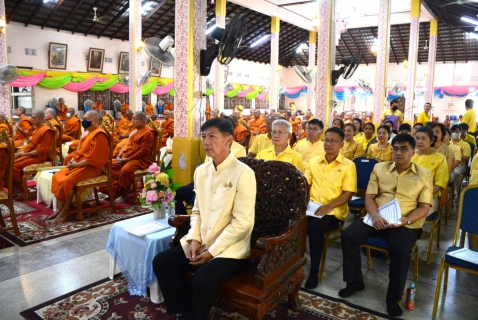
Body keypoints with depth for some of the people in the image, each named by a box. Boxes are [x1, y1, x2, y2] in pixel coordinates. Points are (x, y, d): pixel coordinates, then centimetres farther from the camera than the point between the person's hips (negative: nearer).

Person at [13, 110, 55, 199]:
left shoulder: (46, 131, -17)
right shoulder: (37, 129, 14)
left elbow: (41, 151, -21)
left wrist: (25, 154, -18)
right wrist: (21, 152, 5)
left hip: (38, 157, -10)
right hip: (30, 154, 10)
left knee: (14, 165, -20)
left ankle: (23, 189, -5)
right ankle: (18, 187, 6)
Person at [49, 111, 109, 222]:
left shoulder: (99, 135, -17)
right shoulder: (88, 132, 14)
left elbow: (93, 158, -22)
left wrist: (77, 164, -17)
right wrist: (73, 160, 2)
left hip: (92, 167, -10)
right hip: (81, 164, 10)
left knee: (68, 180, -25)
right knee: (57, 176, -4)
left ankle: (66, 209, -8)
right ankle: (60, 206, -3)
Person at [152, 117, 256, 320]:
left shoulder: (243, 174, -16)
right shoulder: (201, 171, 7)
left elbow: (242, 223, -18)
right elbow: (197, 211, 13)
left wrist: (212, 251, -17)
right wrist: (194, 239, -5)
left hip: (230, 249, -6)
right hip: (201, 243, 7)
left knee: (202, 278, -28)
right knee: (161, 263, -5)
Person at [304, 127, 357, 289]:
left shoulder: (348, 165, 0)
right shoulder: (313, 161, 12)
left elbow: (348, 194, -6)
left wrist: (328, 206, -20)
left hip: (334, 211, -3)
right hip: (312, 208, 4)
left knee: (315, 227, -33)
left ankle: (314, 271, -14)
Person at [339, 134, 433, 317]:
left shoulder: (424, 175, 5)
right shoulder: (379, 168, 10)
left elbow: (424, 207, 1)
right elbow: (369, 197, 6)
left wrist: (406, 220, -18)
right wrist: (375, 215, -14)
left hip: (405, 223, -2)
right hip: (377, 219, 3)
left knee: (401, 250, -32)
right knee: (348, 235, -19)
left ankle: (393, 297, -8)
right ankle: (355, 281, 2)